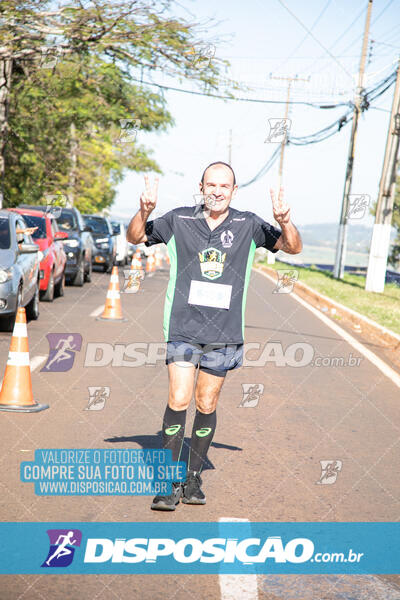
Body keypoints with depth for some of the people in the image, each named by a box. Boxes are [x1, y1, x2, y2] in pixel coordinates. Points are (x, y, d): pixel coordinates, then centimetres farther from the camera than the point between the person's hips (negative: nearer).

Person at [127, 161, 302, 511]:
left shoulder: (248, 225, 3)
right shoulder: (179, 220, 1)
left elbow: (293, 248, 5)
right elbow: (135, 238, 8)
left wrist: (285, 221, -16)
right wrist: (145, 211, -12)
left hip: (224, 332, 1)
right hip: (183, 328, -1)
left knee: (207, 406, 9)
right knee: (178, 401, -10)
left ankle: (194, 478, 23)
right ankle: (169, 483, -1)